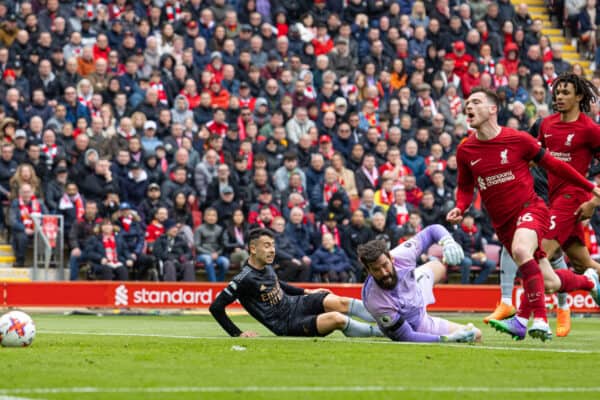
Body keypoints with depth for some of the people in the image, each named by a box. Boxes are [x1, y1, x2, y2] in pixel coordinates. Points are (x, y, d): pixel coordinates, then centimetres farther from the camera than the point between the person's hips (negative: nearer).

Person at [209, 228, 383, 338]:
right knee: (337, 319, -27)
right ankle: (381, 332, -15)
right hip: (287, 326, -8)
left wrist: (306, 291, 24)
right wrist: (237, 334, -18)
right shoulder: (245, 279, -21)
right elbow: (216, 307, -19)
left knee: (339, 302, -17)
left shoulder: (266, 266, 4)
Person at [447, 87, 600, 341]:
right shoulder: (465, 151, 0)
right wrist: (459, 209, -7)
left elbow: (553, 165, 2)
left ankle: (539, 320, -35)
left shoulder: (518, 140, -9)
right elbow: (465, 187, 15)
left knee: (521, 251, -37)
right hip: (502, 222, 4)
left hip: (529, 208, -4)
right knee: (550, 283, 6)